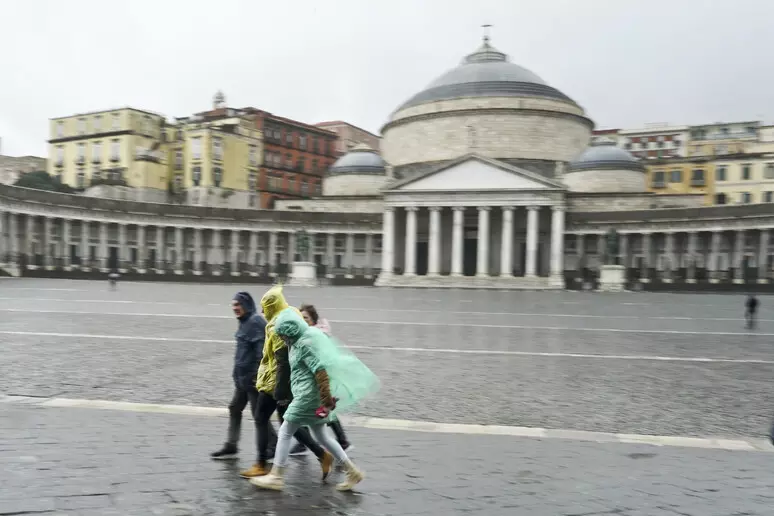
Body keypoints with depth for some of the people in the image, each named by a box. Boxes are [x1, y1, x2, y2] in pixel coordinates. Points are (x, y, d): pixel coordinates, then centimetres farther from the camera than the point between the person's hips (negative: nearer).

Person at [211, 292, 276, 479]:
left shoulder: (255, 321, -18)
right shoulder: (245, 322, 12)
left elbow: (261, 350, -24)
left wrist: (257, 375, -25)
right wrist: (238, 373, 19)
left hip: (253, 378, -10)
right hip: (243, 377, 10)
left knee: (258, 414, -2)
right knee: (234, 408, 16)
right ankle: (230, 447, 27)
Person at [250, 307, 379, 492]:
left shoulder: (305, 344, -19)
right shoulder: (301, 340, 12)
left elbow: (320, 371, -24)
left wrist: (326, 400, -23)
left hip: (308, 397, -10)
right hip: (307, 396, 10)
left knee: (285, 432, 2)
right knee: (322, 436, 15)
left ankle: (276, 477, 14)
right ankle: (352, 471, 20)